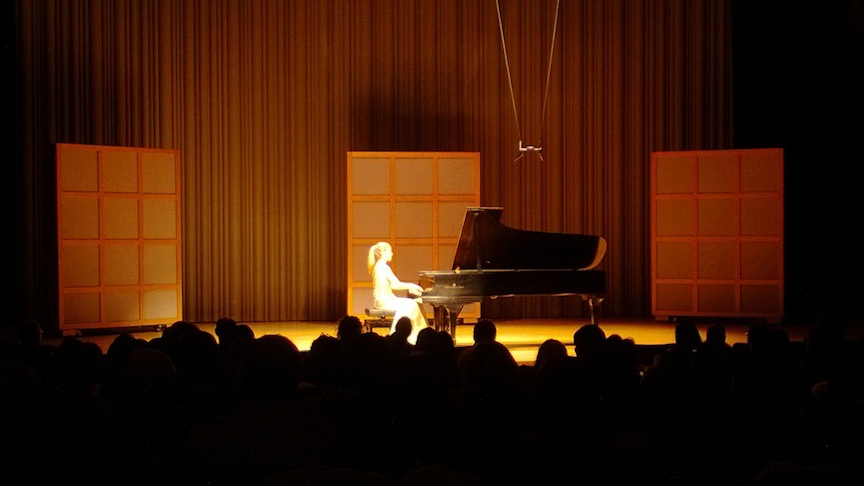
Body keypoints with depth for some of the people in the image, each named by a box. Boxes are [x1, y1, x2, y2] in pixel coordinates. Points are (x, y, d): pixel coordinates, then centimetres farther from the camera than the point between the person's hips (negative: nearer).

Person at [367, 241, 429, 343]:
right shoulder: (383, 267, -14)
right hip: (383, 300, -10)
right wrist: (411, 285, -2)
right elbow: (397, 284, -17)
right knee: (410, 306, -18)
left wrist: (410, 288, 12)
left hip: (384, 299, 10)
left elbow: (392, 285, 18)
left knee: (414, 304, 7)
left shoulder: (379, 266, 17)